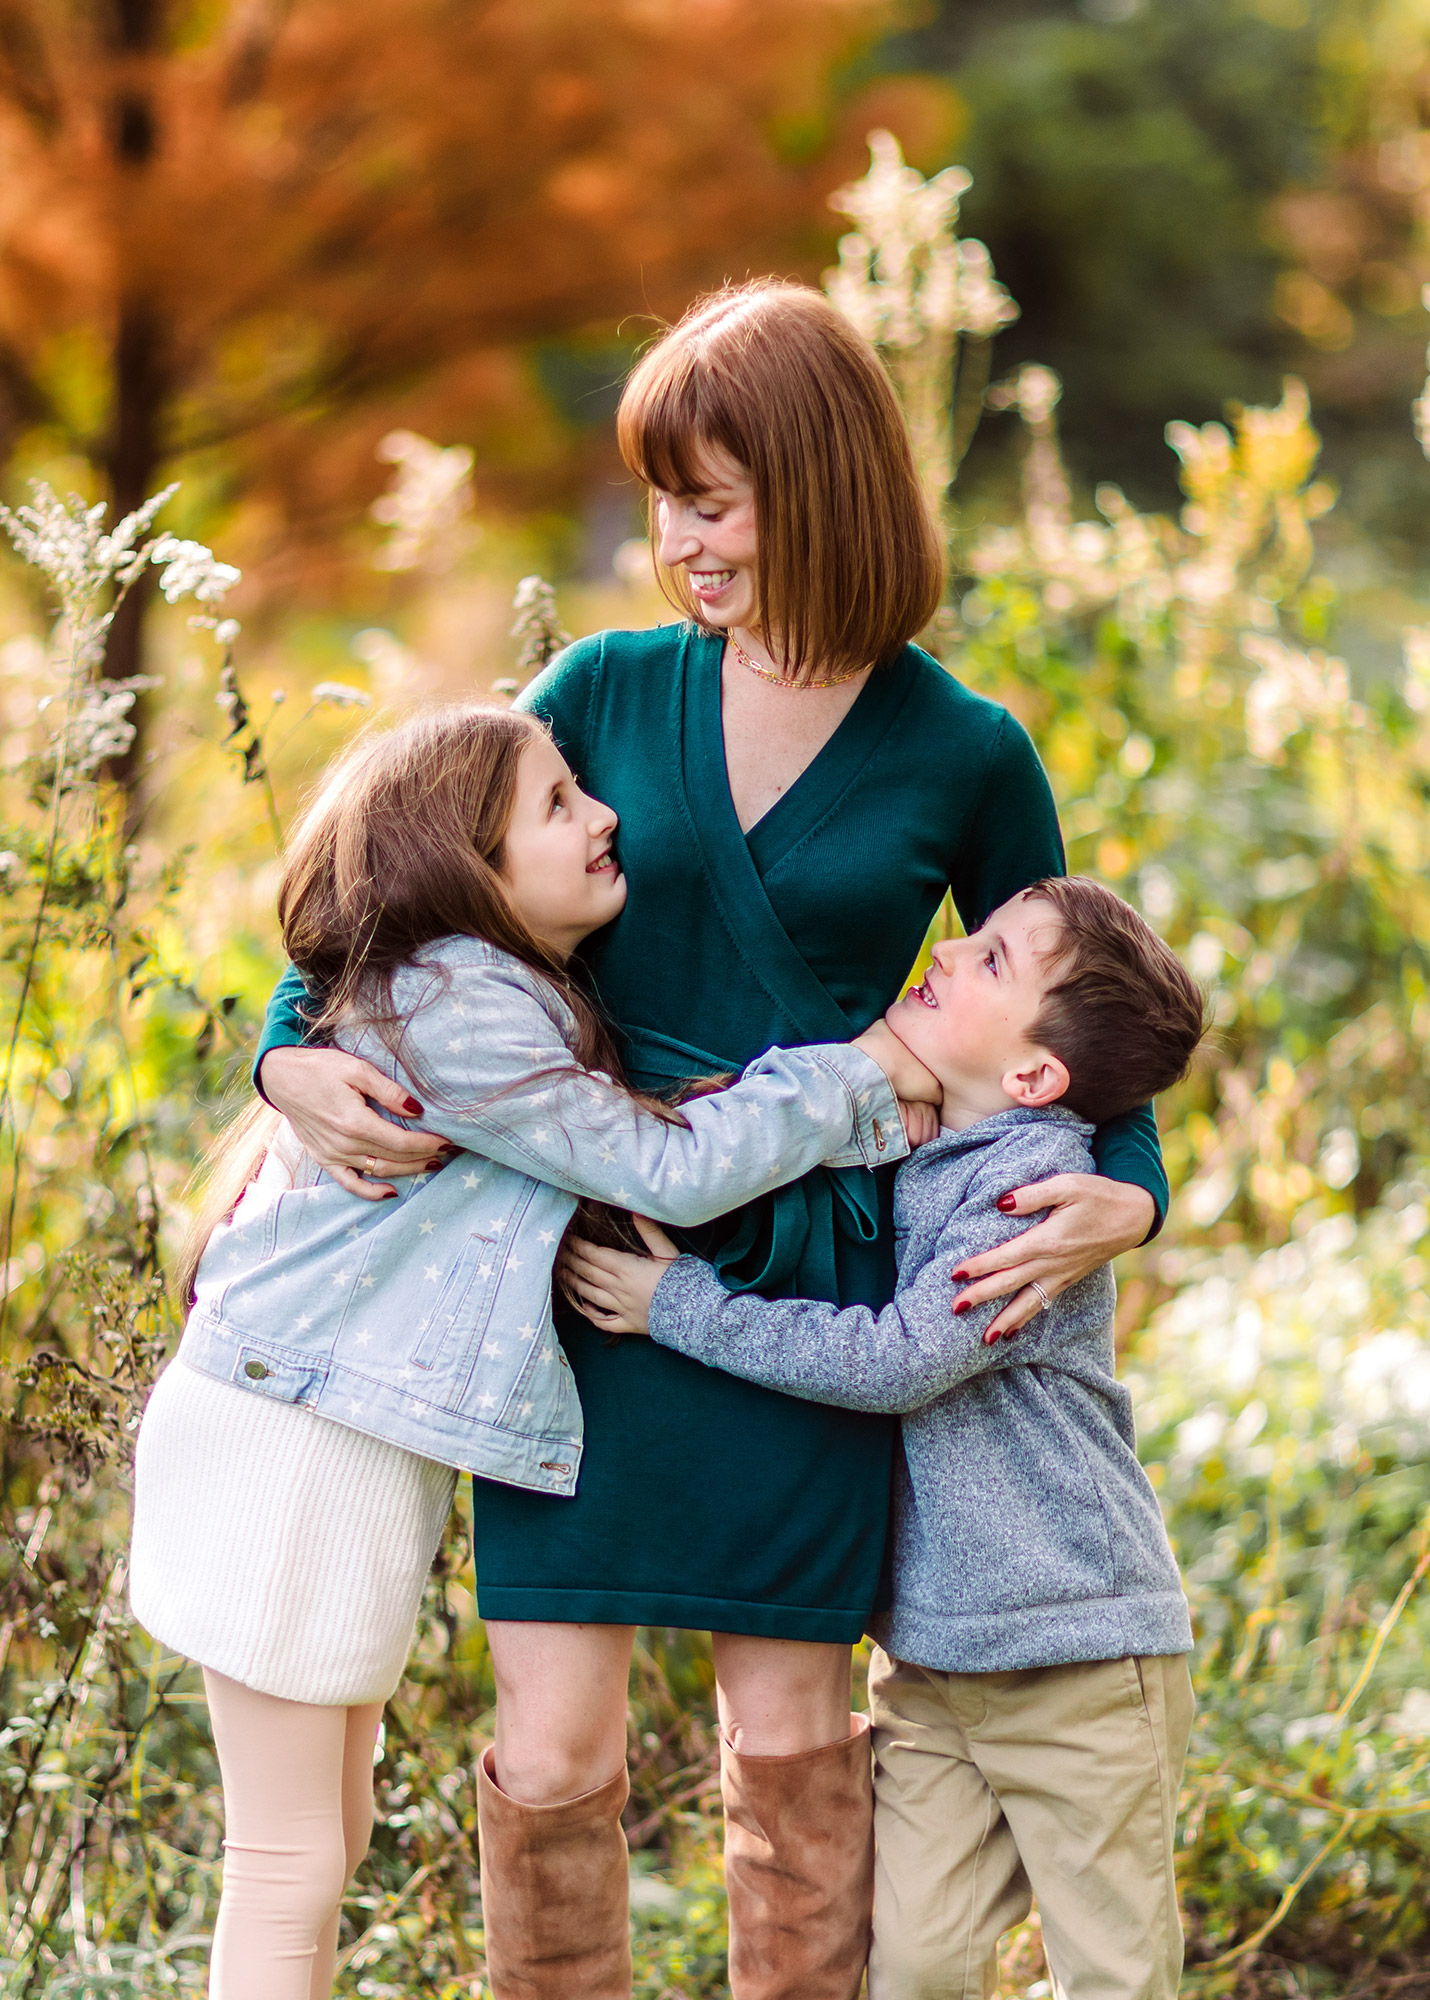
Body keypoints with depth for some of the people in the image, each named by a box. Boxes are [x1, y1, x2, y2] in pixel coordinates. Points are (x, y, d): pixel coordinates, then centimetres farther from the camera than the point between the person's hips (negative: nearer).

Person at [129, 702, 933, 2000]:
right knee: (292, 1867, -4)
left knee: (332, 1837, 18)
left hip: (358, 1447, 10)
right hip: (292, 1443, -10)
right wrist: (866, 1079, -9)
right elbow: (671, 1169, -18)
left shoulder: (521, 996, 12)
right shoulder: (452, 1007, -18)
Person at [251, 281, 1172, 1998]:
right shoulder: (609, 692, 3)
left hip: (802, 1265, -1)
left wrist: (1121, 1197, -6)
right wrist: (299, 1053, -10)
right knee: (552, 1755, -2)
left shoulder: (966, 758, 0)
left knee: (791, 1737, 7)